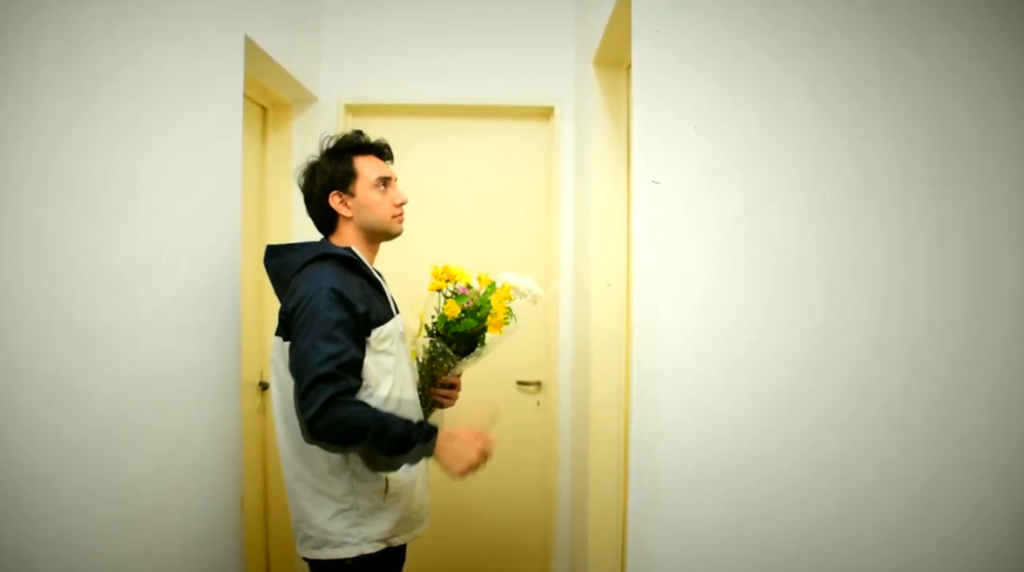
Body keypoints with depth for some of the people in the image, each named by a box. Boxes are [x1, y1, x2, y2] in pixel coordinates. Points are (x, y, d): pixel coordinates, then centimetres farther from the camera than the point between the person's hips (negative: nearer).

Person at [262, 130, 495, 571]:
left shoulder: (359, 281, 12)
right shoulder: (327, 289, -20)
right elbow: (327, 410, -30)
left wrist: (422, 391, 3)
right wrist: (432, 440, -31)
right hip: (350, 530, -9)